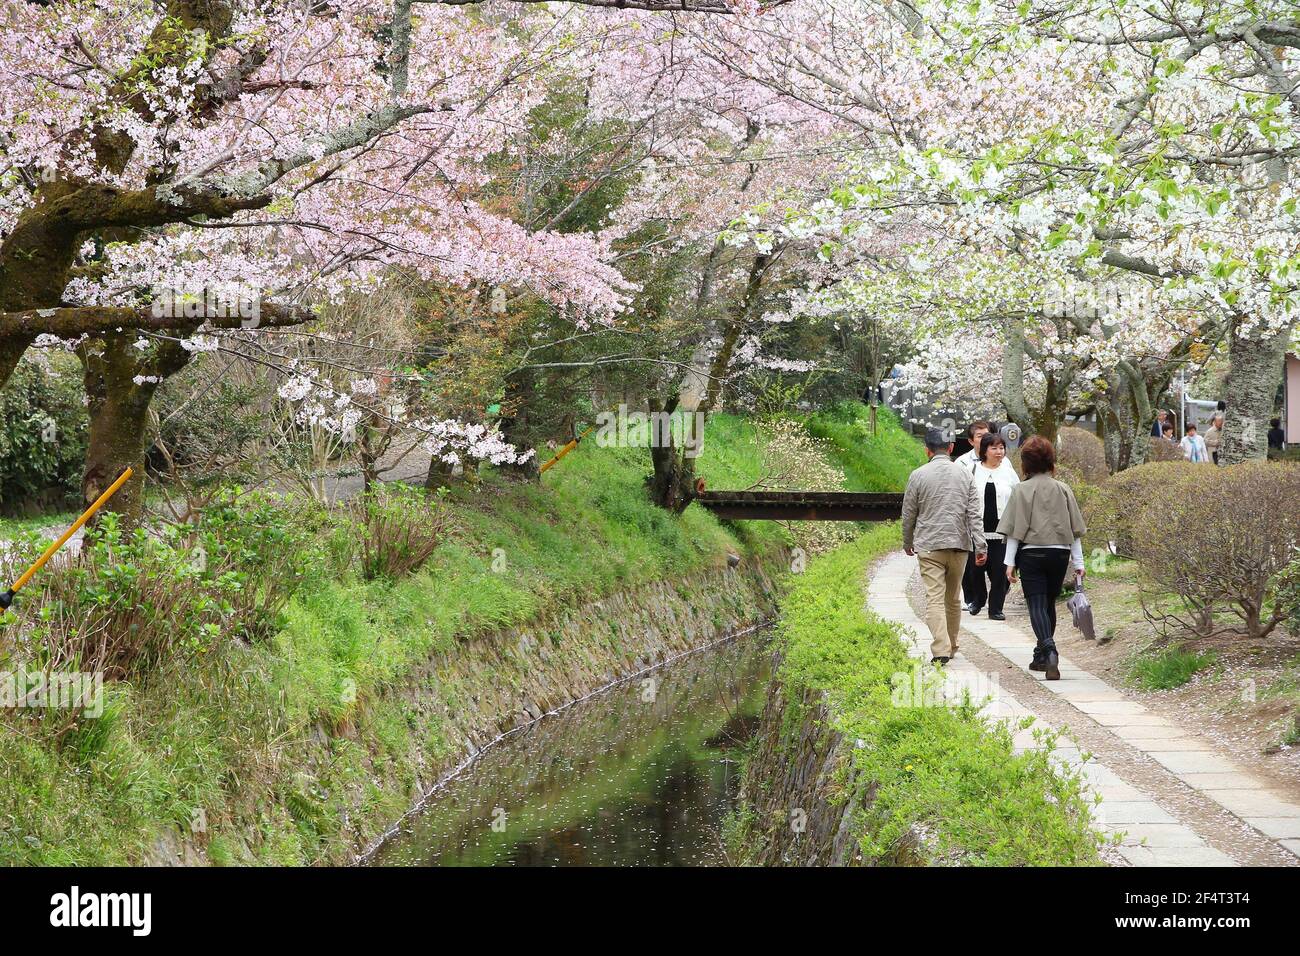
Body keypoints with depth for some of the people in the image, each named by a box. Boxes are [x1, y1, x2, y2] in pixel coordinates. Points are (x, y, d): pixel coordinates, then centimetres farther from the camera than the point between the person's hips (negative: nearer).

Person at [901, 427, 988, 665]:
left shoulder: (918, 475, -2)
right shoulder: (965, 474, 5)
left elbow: (908, 514, 5)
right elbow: (974, 514, -2)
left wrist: (908, 543, 20)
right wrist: (980, 545, -3)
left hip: (929, 546, -3)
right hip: (959, 544, 3)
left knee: (934, 598, -8)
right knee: (953, 598, 17)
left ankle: (941, 650, -21)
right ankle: (951, 646, 29)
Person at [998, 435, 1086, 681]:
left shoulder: (1022, 490, -5)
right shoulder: (1063, 489, 5)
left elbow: (1015, 530, -7)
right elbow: (1075, 529, 7)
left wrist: (1010, 562, -3)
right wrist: (1078, 562, 12)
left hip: (1031, 553, -3)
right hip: (1060, 554, 3)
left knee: (1037, 605, -5)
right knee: (1049, 604, 17)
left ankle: (1049, 650, -27)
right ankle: (1042, 657, 26)